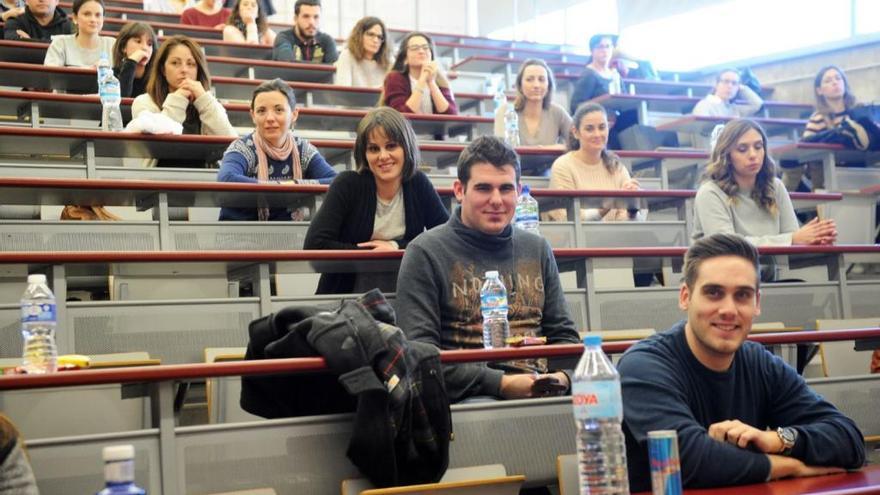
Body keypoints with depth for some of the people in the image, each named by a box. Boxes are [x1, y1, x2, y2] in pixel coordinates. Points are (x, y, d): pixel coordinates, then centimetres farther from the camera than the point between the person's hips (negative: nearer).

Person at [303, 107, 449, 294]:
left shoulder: (418, 183, 2)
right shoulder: (348, 184, -7)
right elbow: (314, 245, -15)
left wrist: (396, 247, -10)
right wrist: (373, 253, -11)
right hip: (346, 294, -2)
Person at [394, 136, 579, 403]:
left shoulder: (537, 249, 20)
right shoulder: (425, 253, 2)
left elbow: (564, 334, 23)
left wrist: (562, 376, -1)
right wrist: (500, 383, -15)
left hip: (542, 390, 5)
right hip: (468, 396, -5)